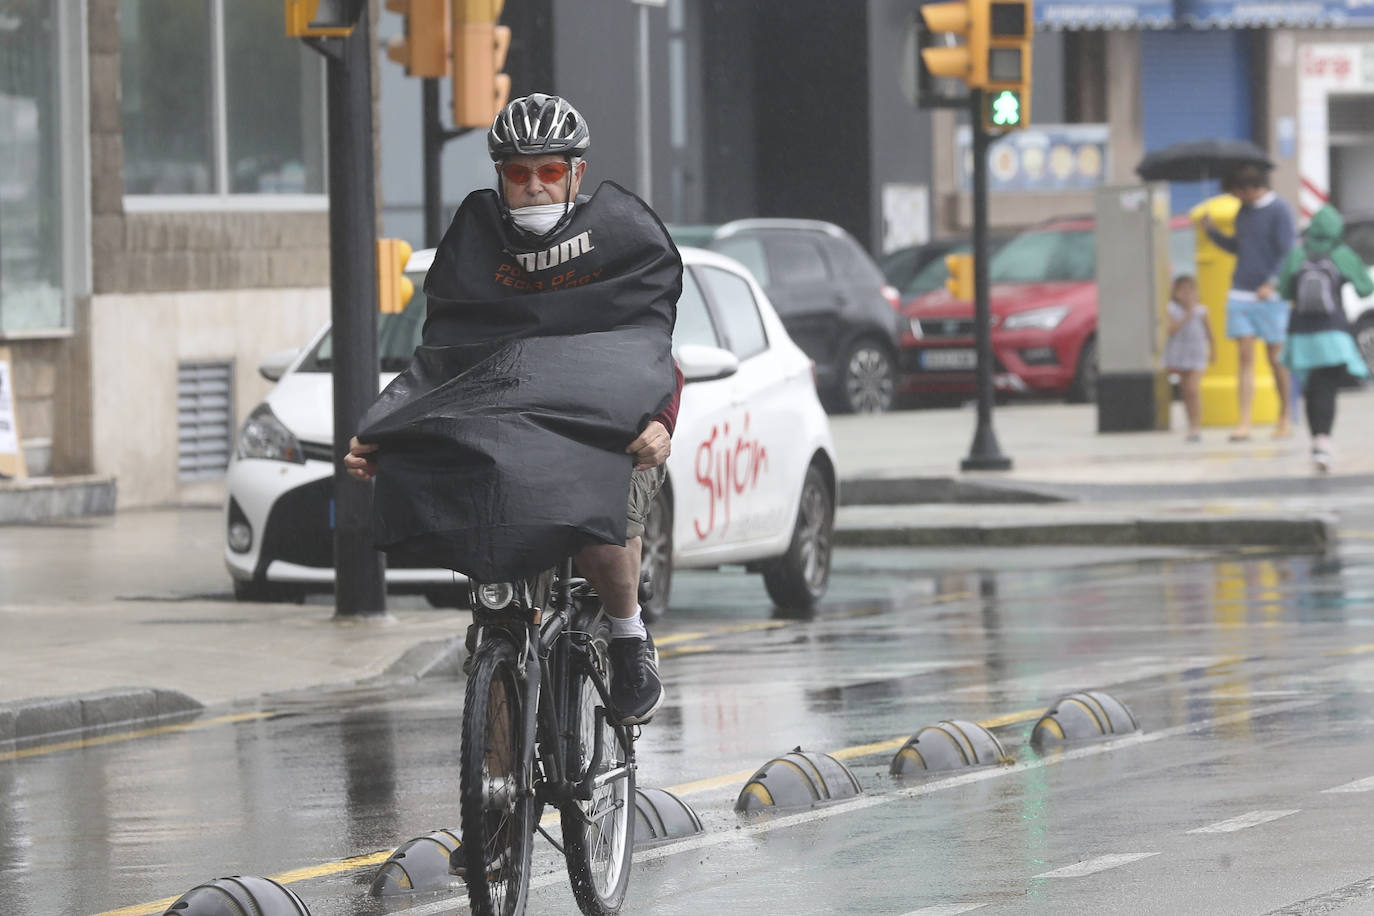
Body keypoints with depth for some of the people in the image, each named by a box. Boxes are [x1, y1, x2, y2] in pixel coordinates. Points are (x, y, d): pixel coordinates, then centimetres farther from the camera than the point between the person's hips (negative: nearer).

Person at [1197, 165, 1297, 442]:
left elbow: (1286, 252, -11)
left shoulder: (1279, 211, -7)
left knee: (1275, 357, 3)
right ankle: (1244, 422, -7)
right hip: (1240, 294, 5)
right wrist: (1212, 231, 9)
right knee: (1245, 358, -2)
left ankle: (1285, 419, 17)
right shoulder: (1243, 212, 13)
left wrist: (1271, 283, -21)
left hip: (1269, 296, -5)